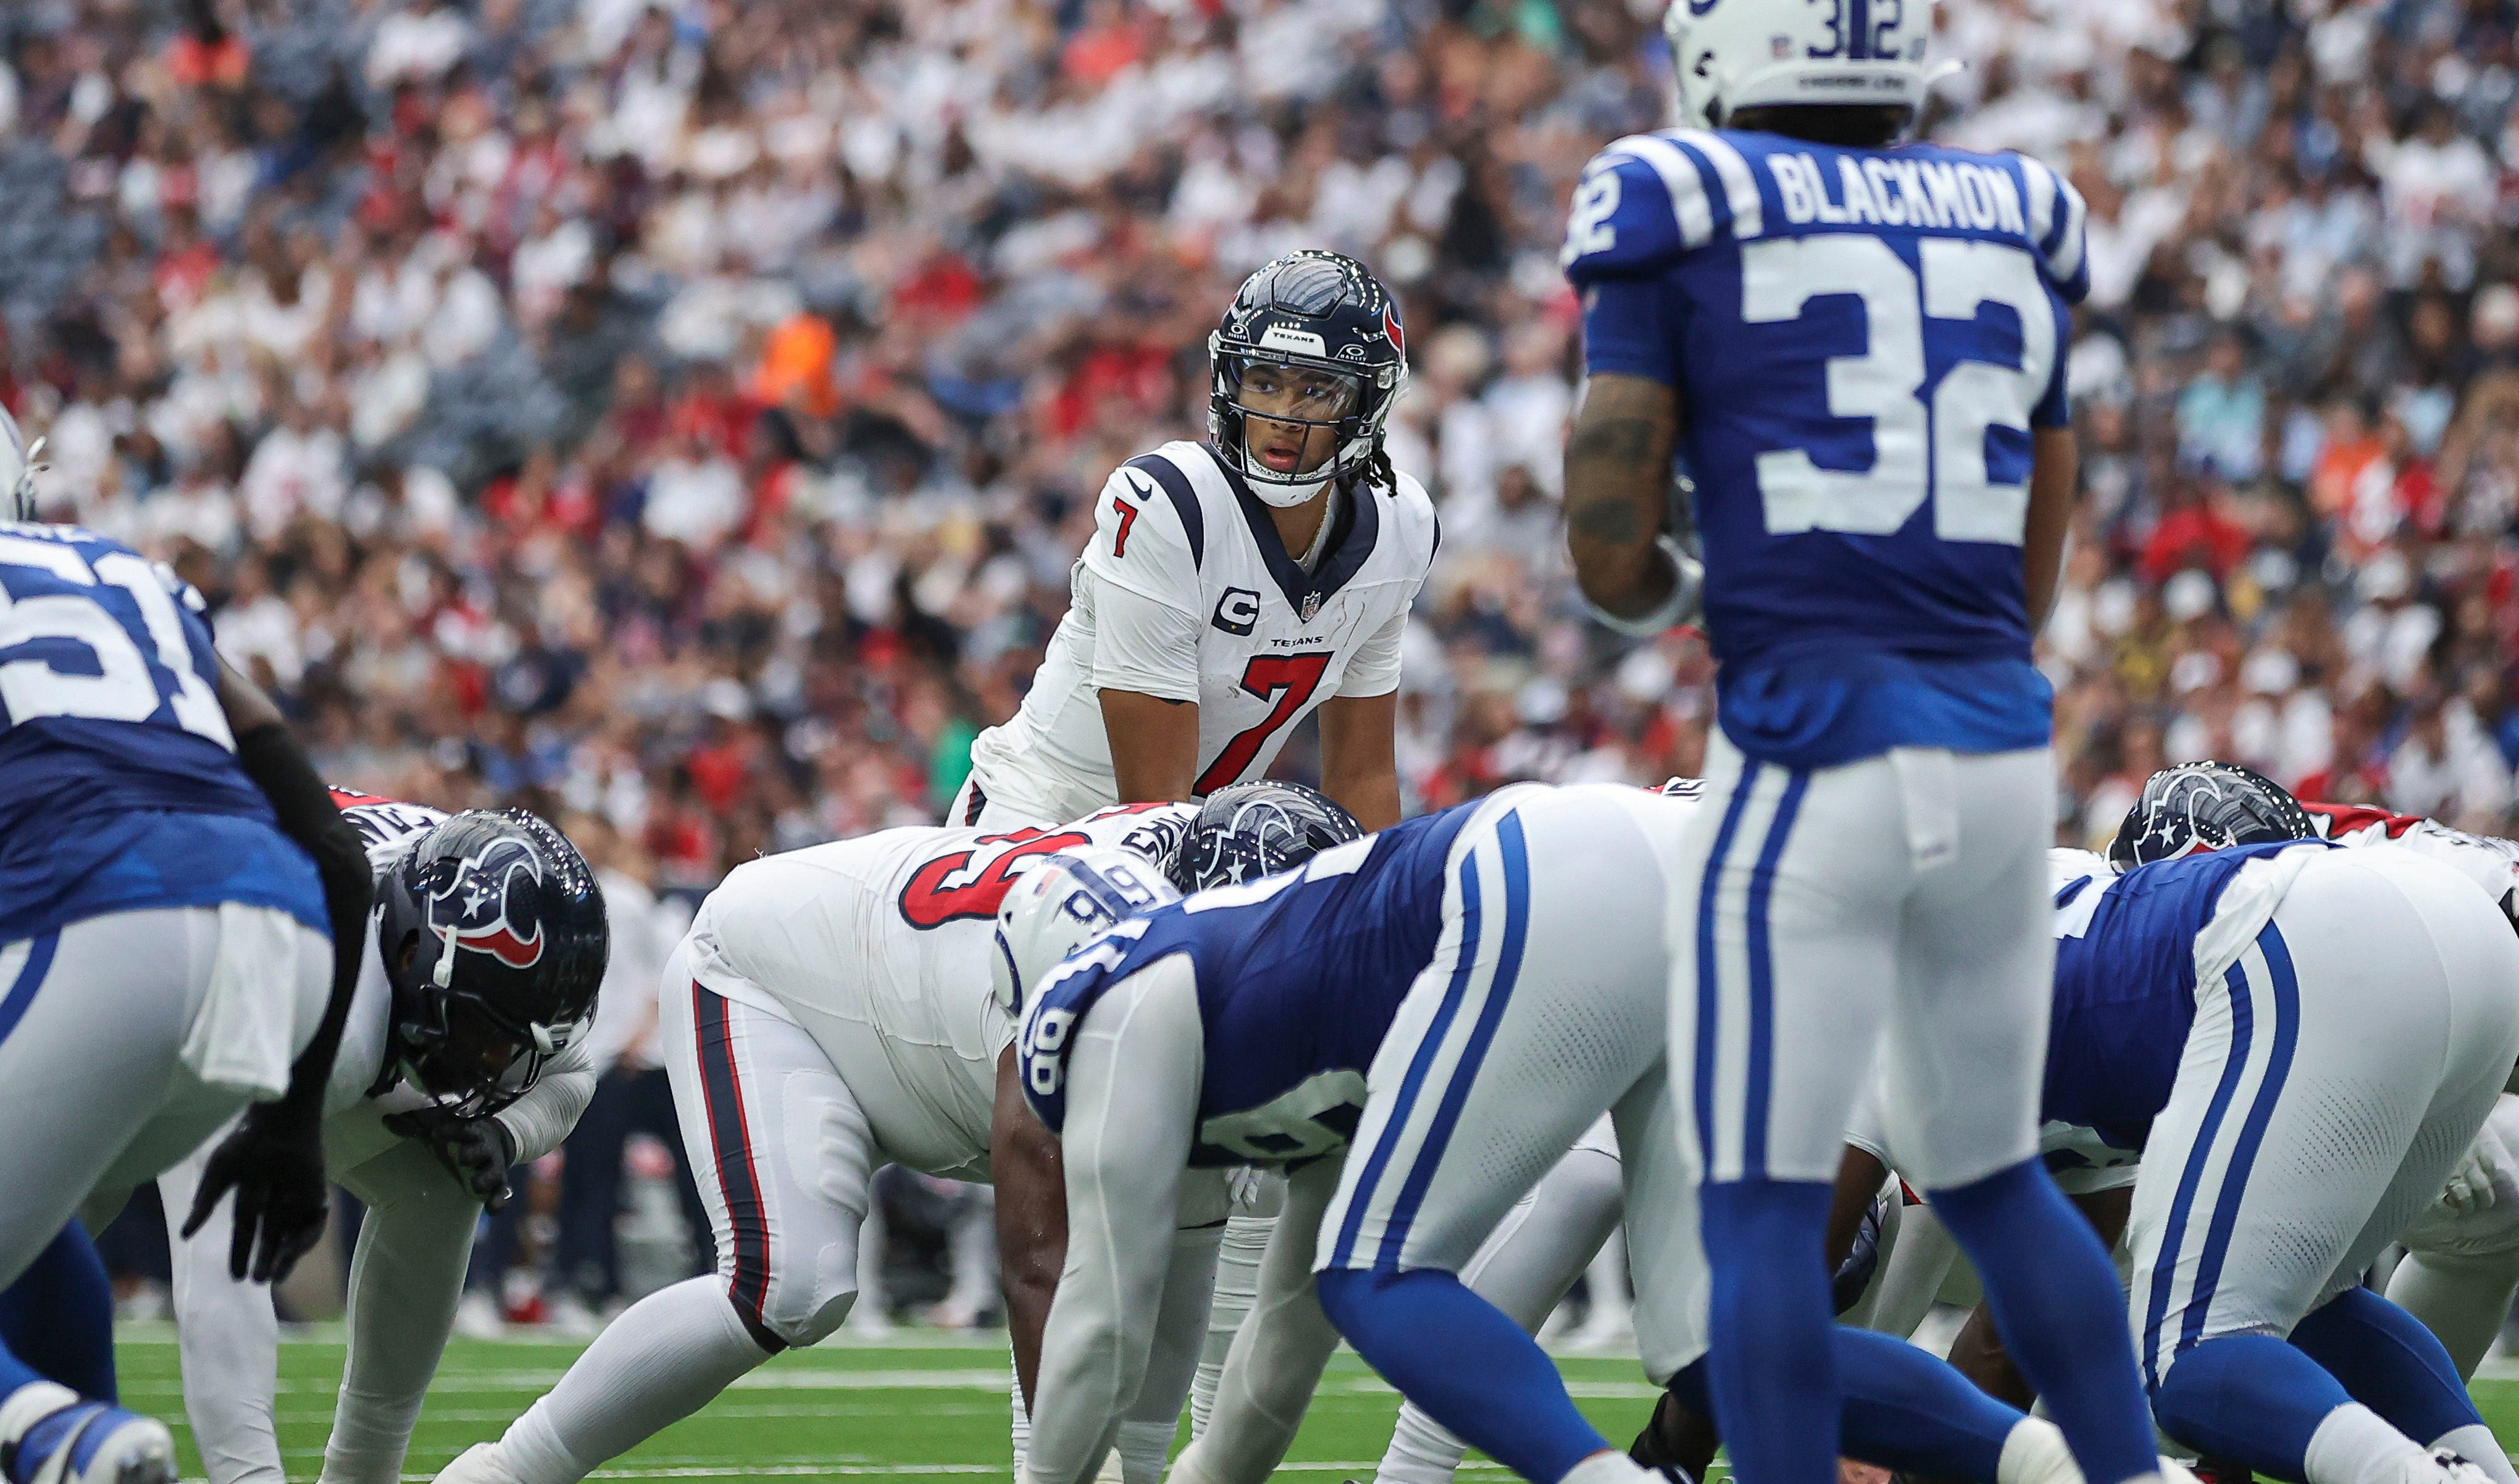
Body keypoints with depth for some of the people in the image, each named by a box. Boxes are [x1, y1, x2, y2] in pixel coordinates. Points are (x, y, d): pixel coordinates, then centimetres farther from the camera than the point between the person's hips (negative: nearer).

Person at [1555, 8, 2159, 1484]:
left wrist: (1676, 590, 18)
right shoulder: (2014, 235, 15)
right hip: (2002, 751, 6)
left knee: (1764, 1207, 0)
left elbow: (1613, 562, -4)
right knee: (1998, 1182, 20)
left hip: (1813, 753, -6)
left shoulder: (1682, 226, -1)